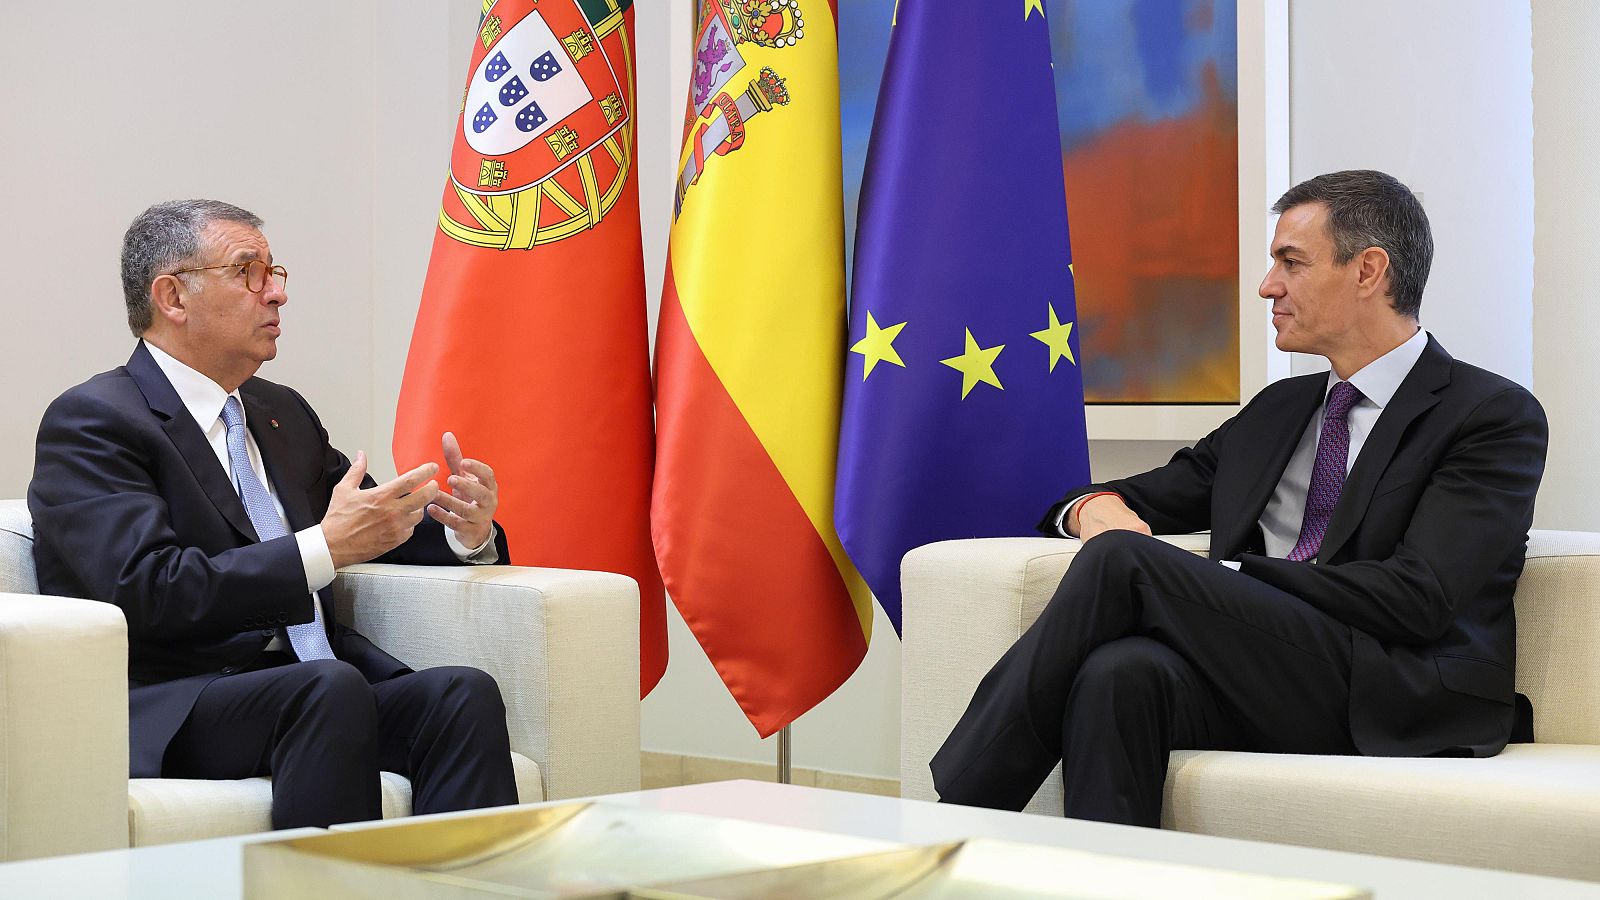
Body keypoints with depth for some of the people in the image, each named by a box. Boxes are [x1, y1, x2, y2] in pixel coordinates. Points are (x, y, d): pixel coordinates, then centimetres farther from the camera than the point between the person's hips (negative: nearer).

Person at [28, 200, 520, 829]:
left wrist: (465, 532, 4)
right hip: (167, 712, -7)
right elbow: (146, 592, -16)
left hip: (311, 696, 7)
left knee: (462, 694, -22)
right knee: (332, 687, -35)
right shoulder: (91, 422, -2)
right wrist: (326, 547, -21)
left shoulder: (282, 413, 24)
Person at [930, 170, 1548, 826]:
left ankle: (954, 815, -20)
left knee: (1123, 559, -22)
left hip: (1401, 709, -6)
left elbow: (1416, 599, -10)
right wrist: (1093, 506, 3)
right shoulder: (1277, 410, 26)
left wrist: (1220, 578, -10)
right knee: (1122, 671, -31)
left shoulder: (1497, 416, 3)